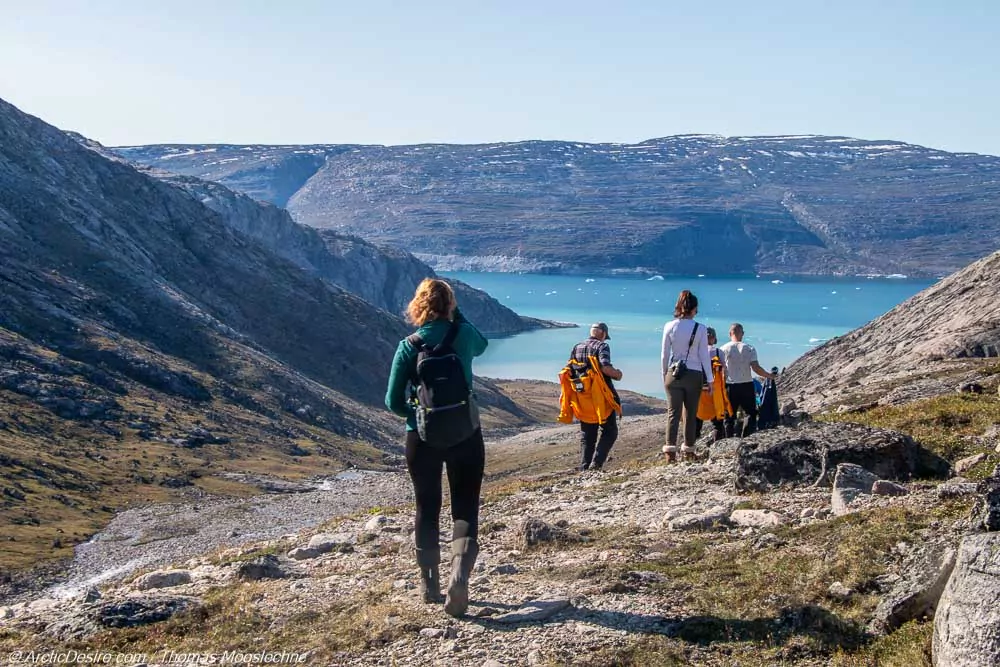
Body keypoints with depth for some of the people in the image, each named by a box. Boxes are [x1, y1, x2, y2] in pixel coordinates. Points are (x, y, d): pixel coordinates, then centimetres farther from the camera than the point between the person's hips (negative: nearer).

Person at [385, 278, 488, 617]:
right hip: (465, 435, 0)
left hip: (422, 437, 0)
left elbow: (394, 402, -6)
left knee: (427, 510, 15)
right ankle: (459, 575, -18)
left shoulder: (409, 347, -8)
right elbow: (480, 346, 22)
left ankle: (430, 585, 22)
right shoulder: (464, 334, -5)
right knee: (465, 511, 5)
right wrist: (457, 315, 15)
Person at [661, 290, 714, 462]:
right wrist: (709, 380, 4)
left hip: (673, 374, 1)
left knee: (673, 413, 0)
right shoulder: (700, 329, -5)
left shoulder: (669, 327, -2)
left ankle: (670, 449, -13)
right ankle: (688, 450, 16)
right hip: (694, 375, -1)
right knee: (691, 414, 9)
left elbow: (664, 354, 3)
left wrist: (664, 375, 15)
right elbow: (704, 356, -3)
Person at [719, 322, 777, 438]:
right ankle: (746, 438, -4)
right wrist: (769, 376, 4)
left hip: (730, 386, 1)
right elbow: (756, 368, -10)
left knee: (730, 416, 9)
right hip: (746, 385, -1)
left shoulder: (723, 349, -2)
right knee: (750, 413, 8)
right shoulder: (749, 348, -4)